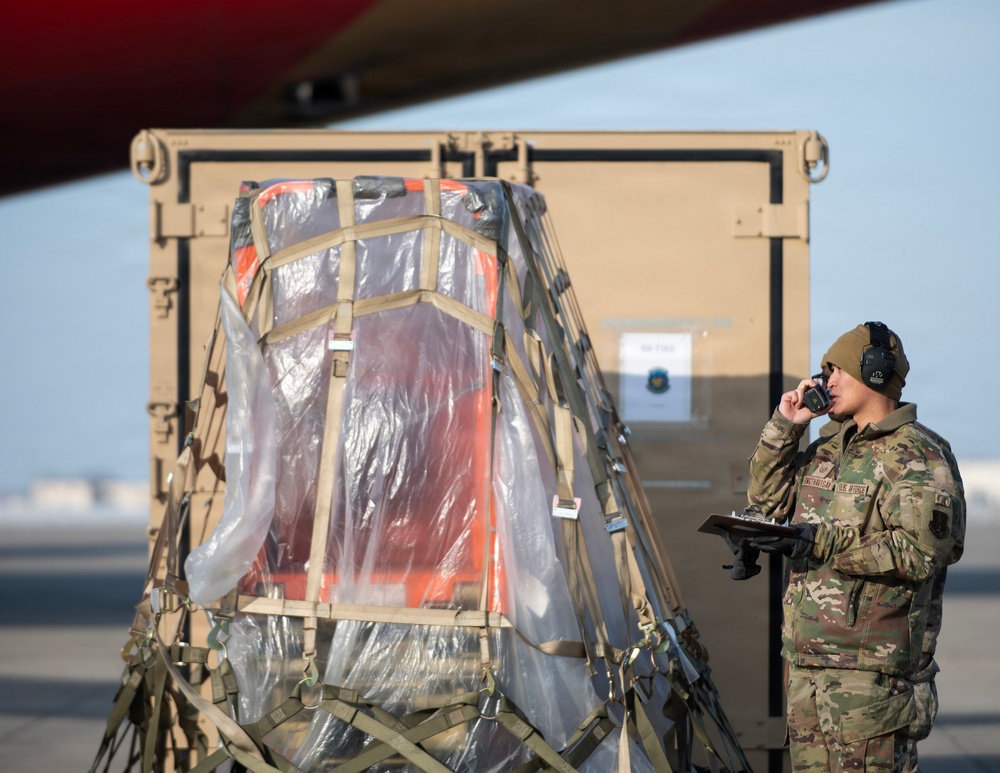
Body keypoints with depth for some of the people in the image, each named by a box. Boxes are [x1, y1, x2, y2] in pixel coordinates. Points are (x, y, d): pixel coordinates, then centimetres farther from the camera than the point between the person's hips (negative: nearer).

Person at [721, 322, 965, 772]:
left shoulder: (920, 460, -11)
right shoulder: (831, 446, 16)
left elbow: (917, 553, -22)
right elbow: (768, 499, 21)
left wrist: (821, 541, -25)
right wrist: (784, 426, 8)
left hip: (872, 665, -9)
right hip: (806, 658, 9)